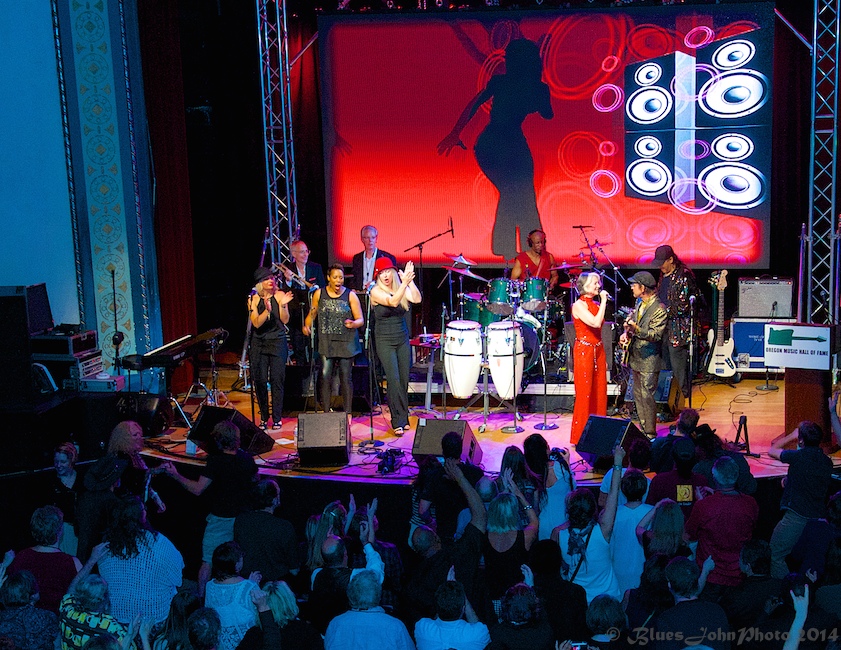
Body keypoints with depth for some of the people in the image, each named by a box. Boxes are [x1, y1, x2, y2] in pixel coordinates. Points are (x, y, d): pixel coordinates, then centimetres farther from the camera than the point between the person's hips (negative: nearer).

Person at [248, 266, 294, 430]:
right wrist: (267, 310, -25)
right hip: (259, 343, 1)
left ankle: (277, 418, 4)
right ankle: (264, 417, 14)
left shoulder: (279, 295, 0)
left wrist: (282, 305, -19)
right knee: (260, 380, 1)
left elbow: (285, 321, -4)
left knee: (277, 379, -4)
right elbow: (256, 323, -10)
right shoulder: (254, 299, 0)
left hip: (277, 342, -1)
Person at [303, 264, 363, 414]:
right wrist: (306, 326, -4)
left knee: (346, 377, 0)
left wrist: (353, 324, -21)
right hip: (326, 342, 1)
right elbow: (312, 313, 15)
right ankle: (326, 411, -1)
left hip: (346, 342, -1)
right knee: (325, 375, -8)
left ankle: (347, 412, 7)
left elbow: (360, 320, 0)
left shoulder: (350, 295, 1)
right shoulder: (319, 294, 6)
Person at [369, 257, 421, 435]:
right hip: (385, 341, -4)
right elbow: (393, 302, -25)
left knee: (404, 380, 6)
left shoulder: (401, 289, 4)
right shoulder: (376, 292, -9)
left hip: (403, 340, 4)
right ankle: (398, 422, -7)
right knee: (394, 380, -12)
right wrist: (405, 282, -34)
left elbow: (417, 299, -12)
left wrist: (410, 280, -21)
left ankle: (403, 419, 17)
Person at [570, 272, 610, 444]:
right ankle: (580, 436, 5)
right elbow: (595, 323, -25)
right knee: (584, 394, -3)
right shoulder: (579, 305, -11)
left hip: (598, 350, 7)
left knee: (599, 394, 8)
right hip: (584, 351, -7)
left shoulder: (596, 305, 12)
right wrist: (603, 301, -17)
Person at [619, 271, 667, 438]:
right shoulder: (639, 302, 8)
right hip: (636, 357, 9)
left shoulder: (659, 309, -18)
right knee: (638, 395, 16)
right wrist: (626, 333, 2)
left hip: (648, 361, -9)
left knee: (647, 396, -6)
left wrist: (636, 329, -35)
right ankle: (643, 429, 27)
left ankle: (650, 434, 4)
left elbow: (656, 335, -21)